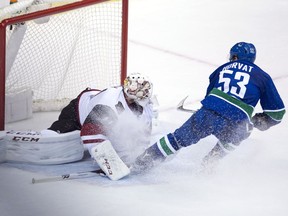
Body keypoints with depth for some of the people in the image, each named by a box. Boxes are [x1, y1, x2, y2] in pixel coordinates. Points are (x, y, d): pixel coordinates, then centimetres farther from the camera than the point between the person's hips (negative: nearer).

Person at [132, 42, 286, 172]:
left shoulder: (224, 68, 22)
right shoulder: (263, 77, 13)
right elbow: (277, 111, 12)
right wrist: (258, 121, 27)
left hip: (207, 113, 2)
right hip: (233, 124, -2)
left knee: (179, 138, 17)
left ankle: (143, 161, 20)